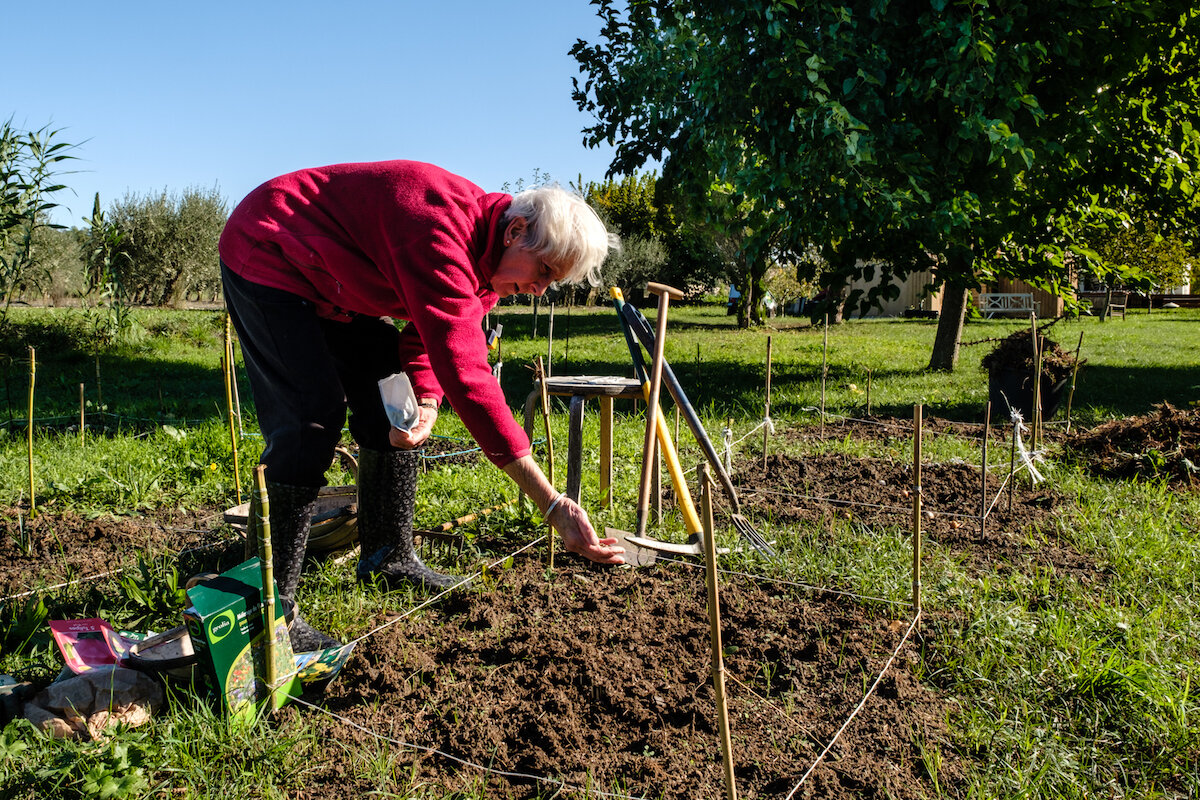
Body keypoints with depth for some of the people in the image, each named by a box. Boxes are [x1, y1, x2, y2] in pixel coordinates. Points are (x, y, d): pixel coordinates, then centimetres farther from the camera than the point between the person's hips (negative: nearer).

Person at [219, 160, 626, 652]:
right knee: (312, 418, -20)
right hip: (266, 257, -9)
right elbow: (464, 371, -43)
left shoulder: (490, 260, -4)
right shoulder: (443, 231, -36)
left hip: (332, 287, 9)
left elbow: (430, 337, 0)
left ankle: (388, 557, 20)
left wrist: (425, 402, -25)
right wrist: (552, 504, -44)